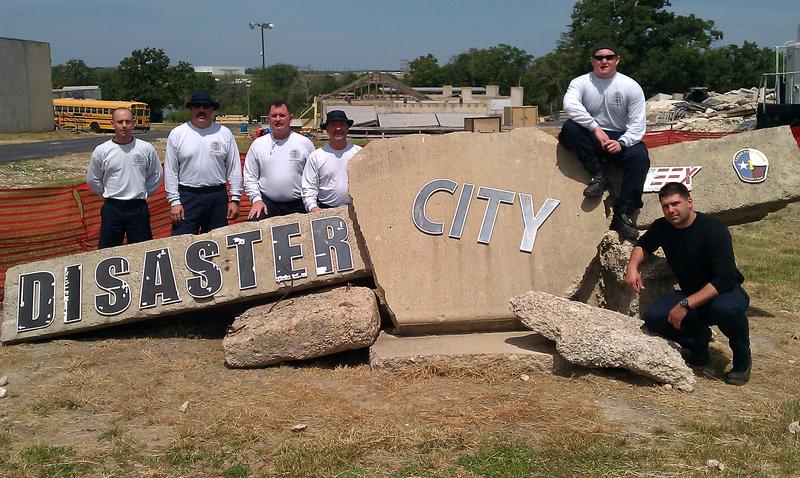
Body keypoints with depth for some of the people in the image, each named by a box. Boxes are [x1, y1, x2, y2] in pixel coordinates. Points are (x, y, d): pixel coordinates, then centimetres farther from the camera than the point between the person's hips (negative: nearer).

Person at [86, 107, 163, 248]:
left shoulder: (146, 148, -3)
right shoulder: (101, 151, -2)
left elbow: (156, 175, 10)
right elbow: (92, 180, 10)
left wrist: (142, 193, 7)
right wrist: (108, 194, 8)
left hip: (138, 208, 0)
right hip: (112, 209, 0)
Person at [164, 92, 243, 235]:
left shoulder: (225, 133, 3)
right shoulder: (177, 134, 1)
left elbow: (234, 169, 5)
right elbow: (170, 171, 1)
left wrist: (235, 199, 0)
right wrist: (174, 201, -4)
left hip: (218, 197, 1)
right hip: (187, 197, -1)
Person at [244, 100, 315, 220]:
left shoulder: (305, 143, 4)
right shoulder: (258, 144, 8)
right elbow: (250, 177, 9)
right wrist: (256, 199, -3)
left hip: (298, 205, 0)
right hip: (266, 204, 1)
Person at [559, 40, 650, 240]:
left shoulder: (631, 87, -1)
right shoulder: (581, 83, -3)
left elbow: (637, 124, -5)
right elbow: (570, 105, -25)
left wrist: (622, 143, -23)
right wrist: (595, 128, -33)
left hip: (621, 139, 0)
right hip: (590, 138, 0)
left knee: (640, 156, -30)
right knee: (569, 128, -30)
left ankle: (623, 214, -30)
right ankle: (600, 174, -23)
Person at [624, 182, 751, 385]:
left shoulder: (713, 229, -22)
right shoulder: (662, 227, -4)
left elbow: (725, 279, -29)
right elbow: (643, 245, 19)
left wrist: (686, 304, -34)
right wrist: (633, 266, -4)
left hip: (725, 293, -5)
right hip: (690, 296, 5)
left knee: (725, 308, -41)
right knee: (652, 317, -23)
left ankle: (742, 360, -9)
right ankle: (698, 339, 7)